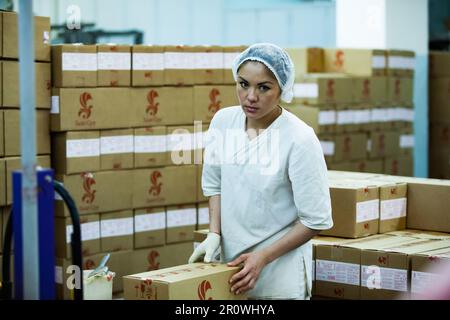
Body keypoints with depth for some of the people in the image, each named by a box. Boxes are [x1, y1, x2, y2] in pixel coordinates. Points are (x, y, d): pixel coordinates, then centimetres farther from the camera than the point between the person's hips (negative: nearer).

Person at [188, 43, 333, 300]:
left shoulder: (300, 139, -19)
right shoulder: (223, 121, -4)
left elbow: (316, 220, -13)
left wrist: (263, 257, -15)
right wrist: (214, 234, -2)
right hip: (231, 265, 4)